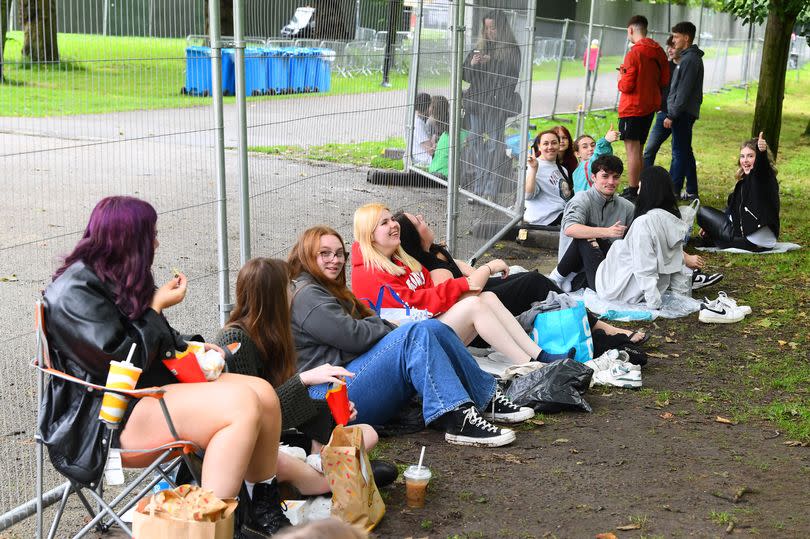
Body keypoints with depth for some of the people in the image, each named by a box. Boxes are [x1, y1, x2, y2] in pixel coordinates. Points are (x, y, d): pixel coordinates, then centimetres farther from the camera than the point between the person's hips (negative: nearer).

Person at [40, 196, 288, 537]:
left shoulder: (115, 279, 16)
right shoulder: (74, 294, -14)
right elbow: (123, 362, -20)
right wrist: (157, 307, -10)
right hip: (103, 422, -10)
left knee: (264, 394, -9)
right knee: (242, 404, -28)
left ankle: (264, 508, 0)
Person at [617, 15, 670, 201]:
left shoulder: (634, 53, -16)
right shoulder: (659, 51, 7)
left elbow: (626, 86, -17)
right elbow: (664, 81, 12)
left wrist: (621, 78, 3)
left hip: (632, 108, -8)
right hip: (650, 106, 8)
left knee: (632, 149, -6)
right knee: (638, 149, 16)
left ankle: (632, 192, -6)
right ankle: (635, 188, 21)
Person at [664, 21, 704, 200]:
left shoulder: (690, 59, -15)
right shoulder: (690, 57, 16)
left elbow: (684, 91, -20)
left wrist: (672, 115, -19)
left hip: (683, 113, -10)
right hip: (685, 113, 10)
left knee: (679, 152, -6)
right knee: (685, 152, 13)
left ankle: (672, 191, -4)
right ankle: (691, 192, 17)